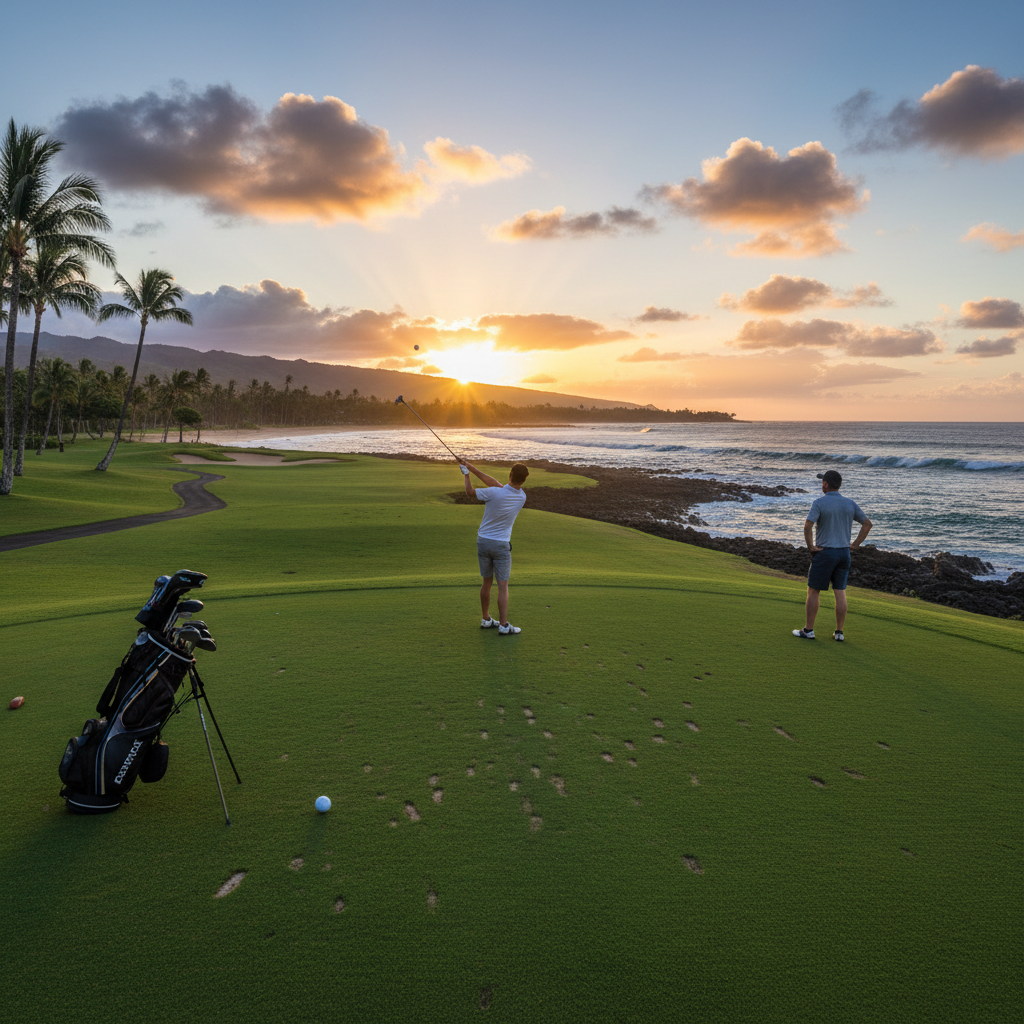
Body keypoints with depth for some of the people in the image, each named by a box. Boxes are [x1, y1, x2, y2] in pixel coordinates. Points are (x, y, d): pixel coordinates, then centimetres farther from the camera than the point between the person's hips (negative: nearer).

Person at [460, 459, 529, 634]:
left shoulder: (494, 493, -19)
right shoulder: (522, 497, -7)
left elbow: (470, 492, -2)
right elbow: (496, 484, -1)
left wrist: (466, 473, 14)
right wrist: (473, 468, 1)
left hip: (483, 541, 1)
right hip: (501, 545, -1)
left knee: (487, 581, 14)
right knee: (503, 585, 4)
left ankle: (486, 620, 24)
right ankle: (503, 625, 1)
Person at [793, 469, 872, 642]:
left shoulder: (819, 503, -12)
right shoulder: (850, 504, 5)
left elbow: (808, 526, -23)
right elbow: (867, 523, 12)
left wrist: (811, 547, -12)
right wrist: (856, 544, 12)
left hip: (825, 552, -5)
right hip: (844, 553, 5)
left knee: (813, 591, 4)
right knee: (840, 593, 8)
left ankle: (808, 630, 8)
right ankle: (839, 632, 12)